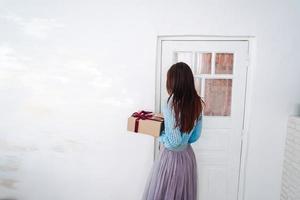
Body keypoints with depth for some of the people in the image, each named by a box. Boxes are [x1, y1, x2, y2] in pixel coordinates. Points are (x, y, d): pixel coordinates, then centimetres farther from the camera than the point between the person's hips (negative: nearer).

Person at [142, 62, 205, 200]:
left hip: (171, 157, -6)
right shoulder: (196, 103, -3)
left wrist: (160, 137, -4)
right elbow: (195, 136, 5)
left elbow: (174, 141, -22)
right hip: (188, 157, 6)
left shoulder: (170, 104, -22)